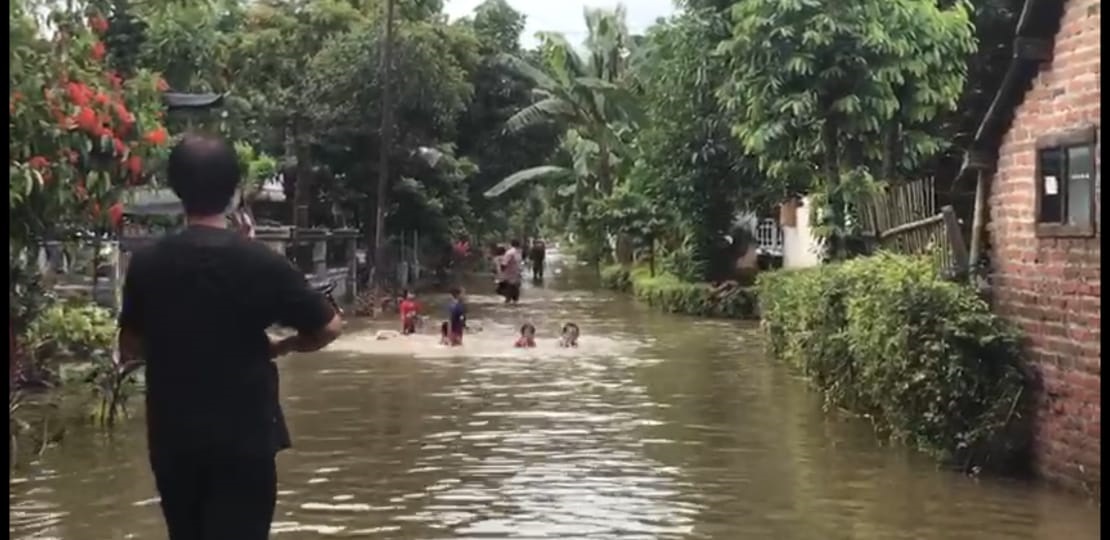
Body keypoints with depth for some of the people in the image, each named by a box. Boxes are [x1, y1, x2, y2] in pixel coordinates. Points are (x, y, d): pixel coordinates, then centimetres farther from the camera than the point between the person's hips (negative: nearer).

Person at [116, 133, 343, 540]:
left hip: (172, 437, 4)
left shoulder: (146, 264, -2)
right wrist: (280, 347, 12)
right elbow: (329, 327, -5)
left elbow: (130, 349, 8)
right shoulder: (260, 262, -10)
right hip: (245, 436, -3)